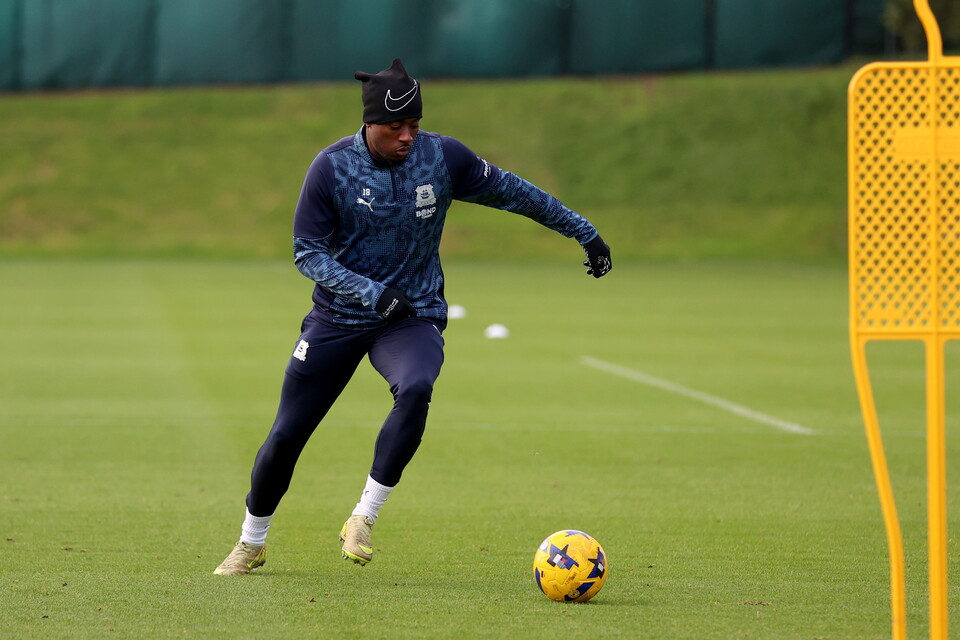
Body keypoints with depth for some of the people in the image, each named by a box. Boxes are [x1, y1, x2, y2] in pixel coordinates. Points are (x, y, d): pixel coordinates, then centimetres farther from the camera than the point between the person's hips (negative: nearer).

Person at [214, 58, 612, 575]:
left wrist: (584, 232, 9)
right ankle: (251, 543, 25)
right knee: (287, 432, 1)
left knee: (415, 389, -33)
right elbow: (307, 252, -10)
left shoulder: (443, 157, -8)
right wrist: (370, 292, -23)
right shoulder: (332, 167, -13)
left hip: (413, 315, 0)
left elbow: (510, 192, 5)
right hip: (338, 316, 0)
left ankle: (364, 518, -21)